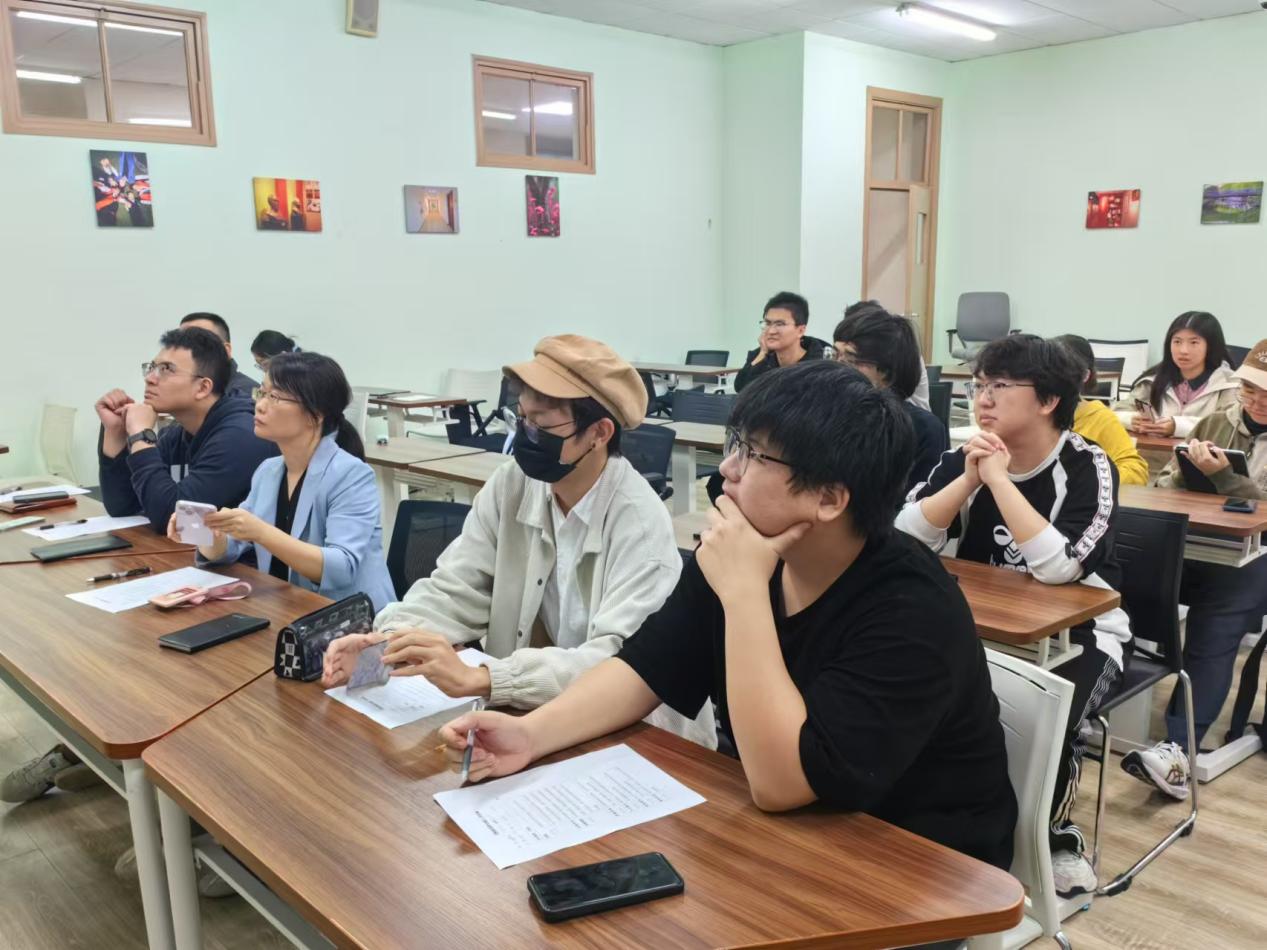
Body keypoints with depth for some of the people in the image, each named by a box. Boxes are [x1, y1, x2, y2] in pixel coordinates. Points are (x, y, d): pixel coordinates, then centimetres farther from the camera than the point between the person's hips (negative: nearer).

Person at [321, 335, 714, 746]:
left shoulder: (642, 525, -21)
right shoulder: (510, 486, -5)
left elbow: (621, 662, -30)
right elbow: (454, 592, -4)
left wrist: (477, 678, -40)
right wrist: (384, 641, -24)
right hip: (532, 714, 5)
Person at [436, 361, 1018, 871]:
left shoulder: (910, 612, -28)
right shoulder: (734, 553, -8)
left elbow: (778, 781, -34)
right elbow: (643, 668, -3)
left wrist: (744, 594, -35)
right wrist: (533, 732, -19)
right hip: (783, 839, 6)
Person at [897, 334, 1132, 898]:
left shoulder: (1087, 467, -16)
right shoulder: (967, 458, -4)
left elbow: (1055, 567, -32)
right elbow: (906, 540, -16)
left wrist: (998, 479, -30)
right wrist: (969, 479, -25)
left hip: (1080, 631, -3)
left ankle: (1055, 833, 2)